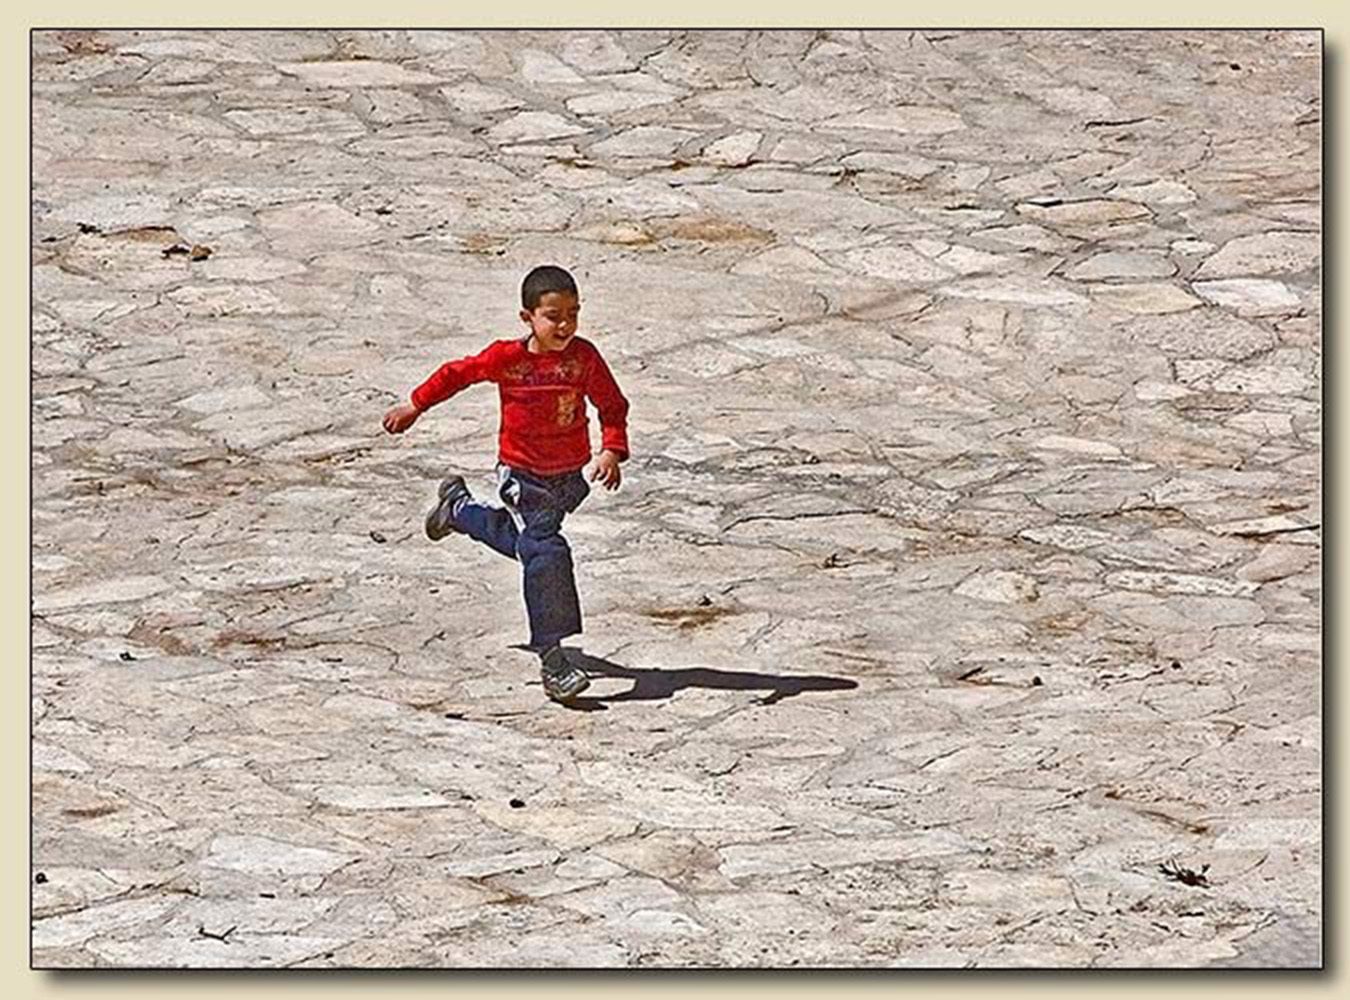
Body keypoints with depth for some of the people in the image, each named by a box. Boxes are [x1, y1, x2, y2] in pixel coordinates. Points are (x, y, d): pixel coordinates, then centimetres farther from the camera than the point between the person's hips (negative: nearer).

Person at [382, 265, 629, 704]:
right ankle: (552, 660, -14)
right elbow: (458, 374, 1)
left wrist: (612, 451, -17)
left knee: (523, 542, 22)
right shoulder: (505, 358, -15)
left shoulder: (584, 357, -11)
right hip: (522, 475, -4)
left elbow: (612, 406, -2)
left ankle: (459, 507, 50)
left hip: (569, 476, 4)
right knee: (545, 553, -17)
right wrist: (414, 407, 9)